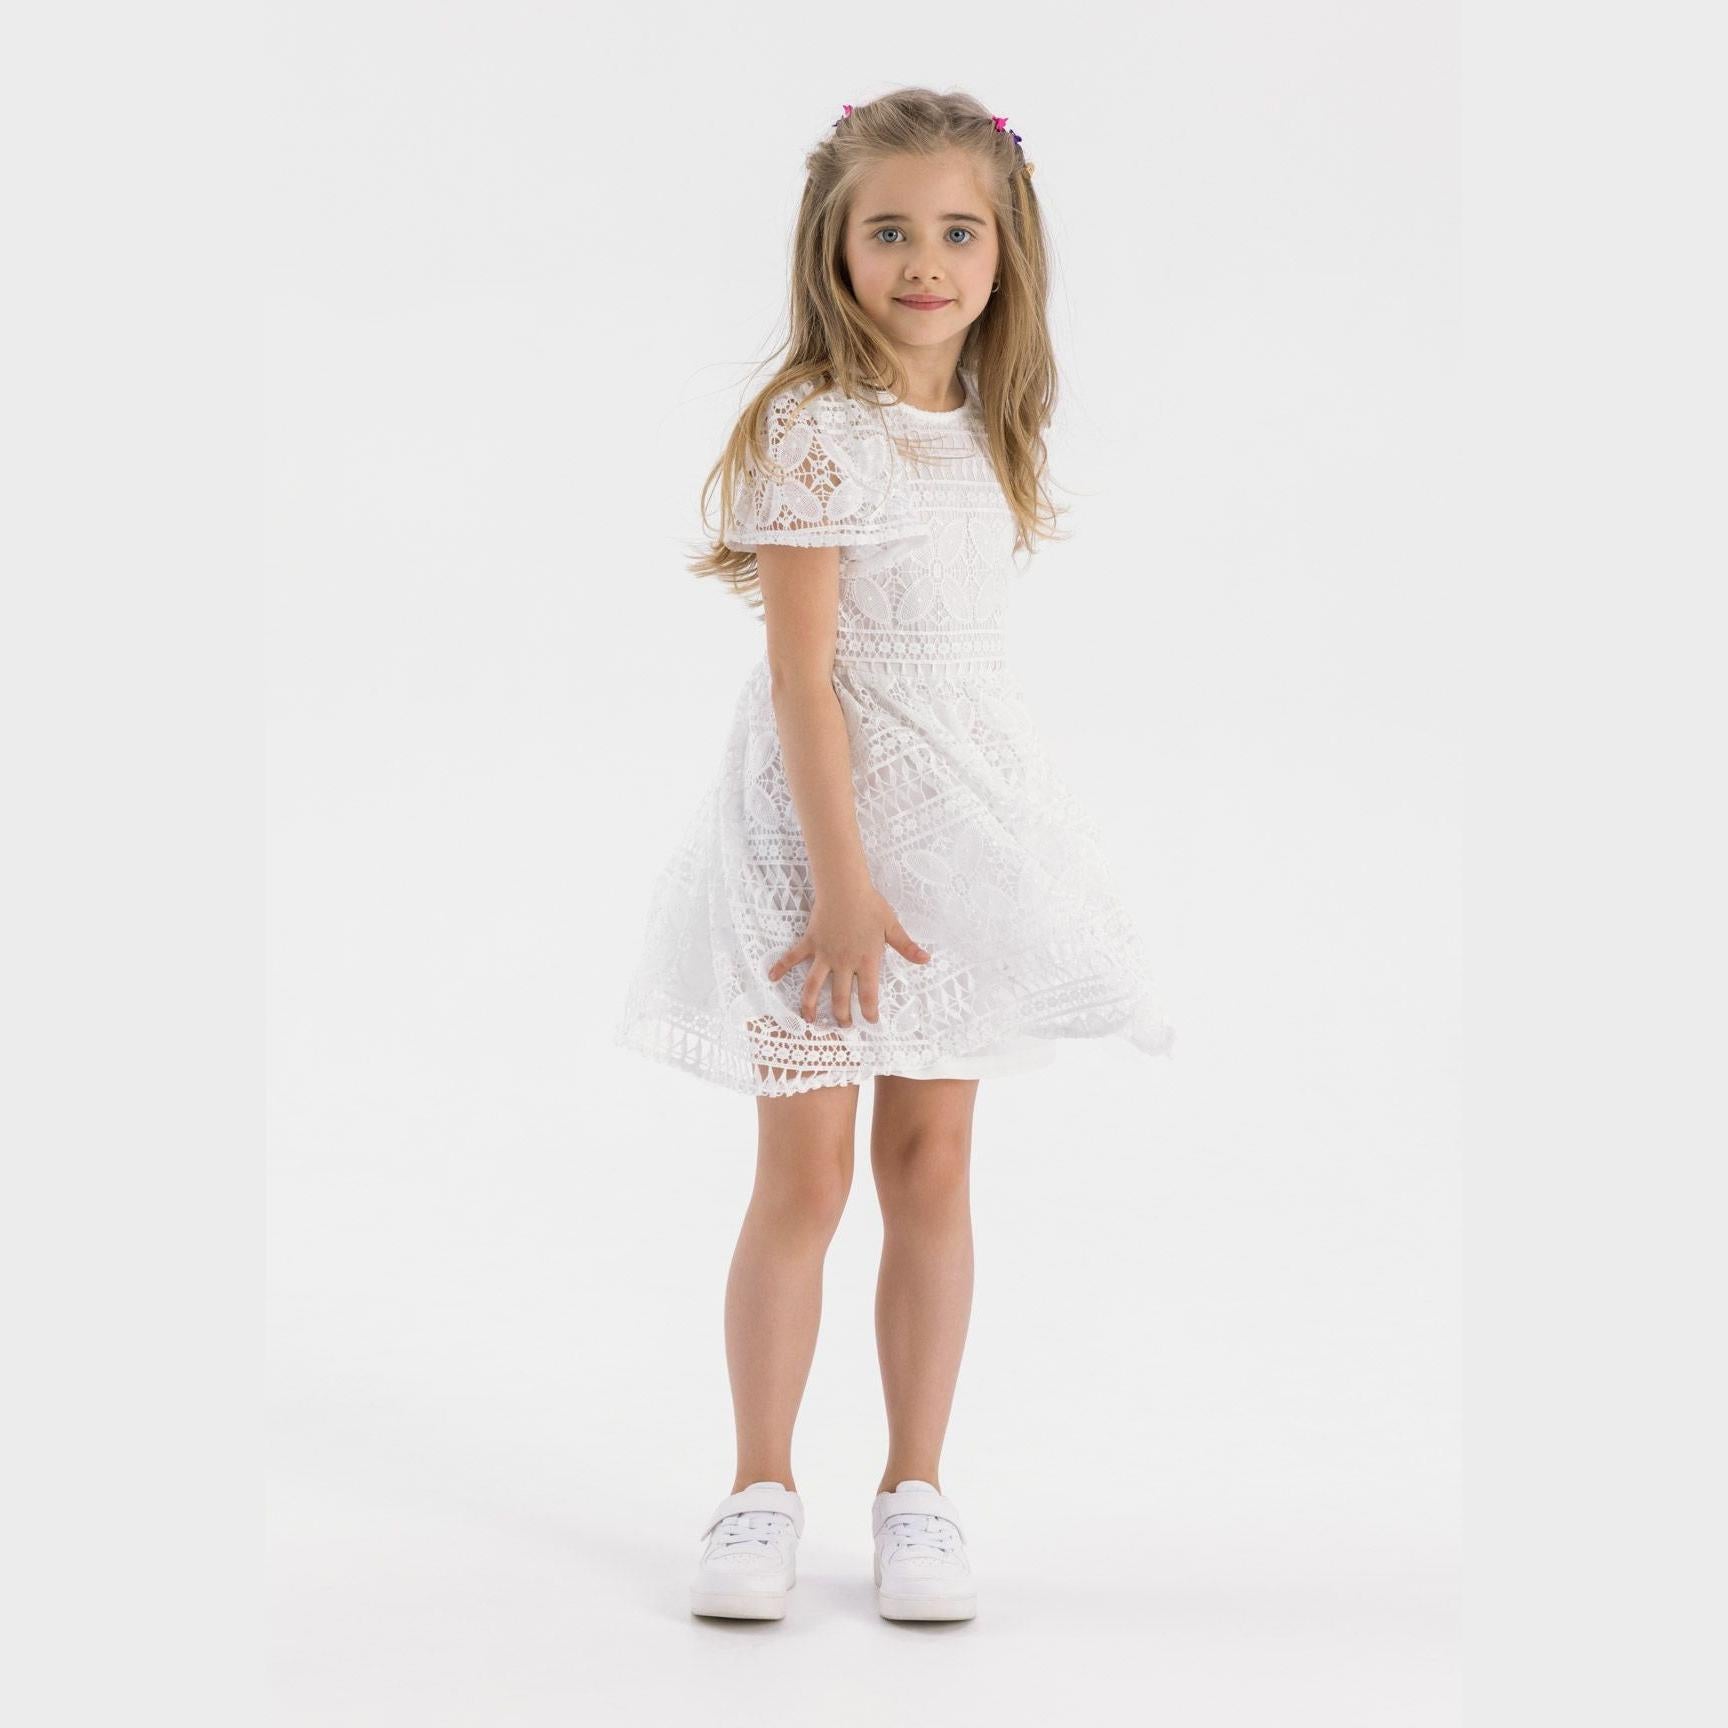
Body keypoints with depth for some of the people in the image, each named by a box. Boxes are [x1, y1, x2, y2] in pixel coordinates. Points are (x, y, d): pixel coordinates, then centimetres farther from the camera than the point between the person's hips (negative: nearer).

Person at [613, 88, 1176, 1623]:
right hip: (824, 819, -6)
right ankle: (763, 1489, 15)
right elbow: (800, 675, -16)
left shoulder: (984, 430, 8)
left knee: (933, 1162, 9)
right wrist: (841, 877, -19)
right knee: (805, 1171, 0)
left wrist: (947, 854, 14)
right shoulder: (818, 428, -13)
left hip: (967, 819, 6)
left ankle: (917, 1486, 19)